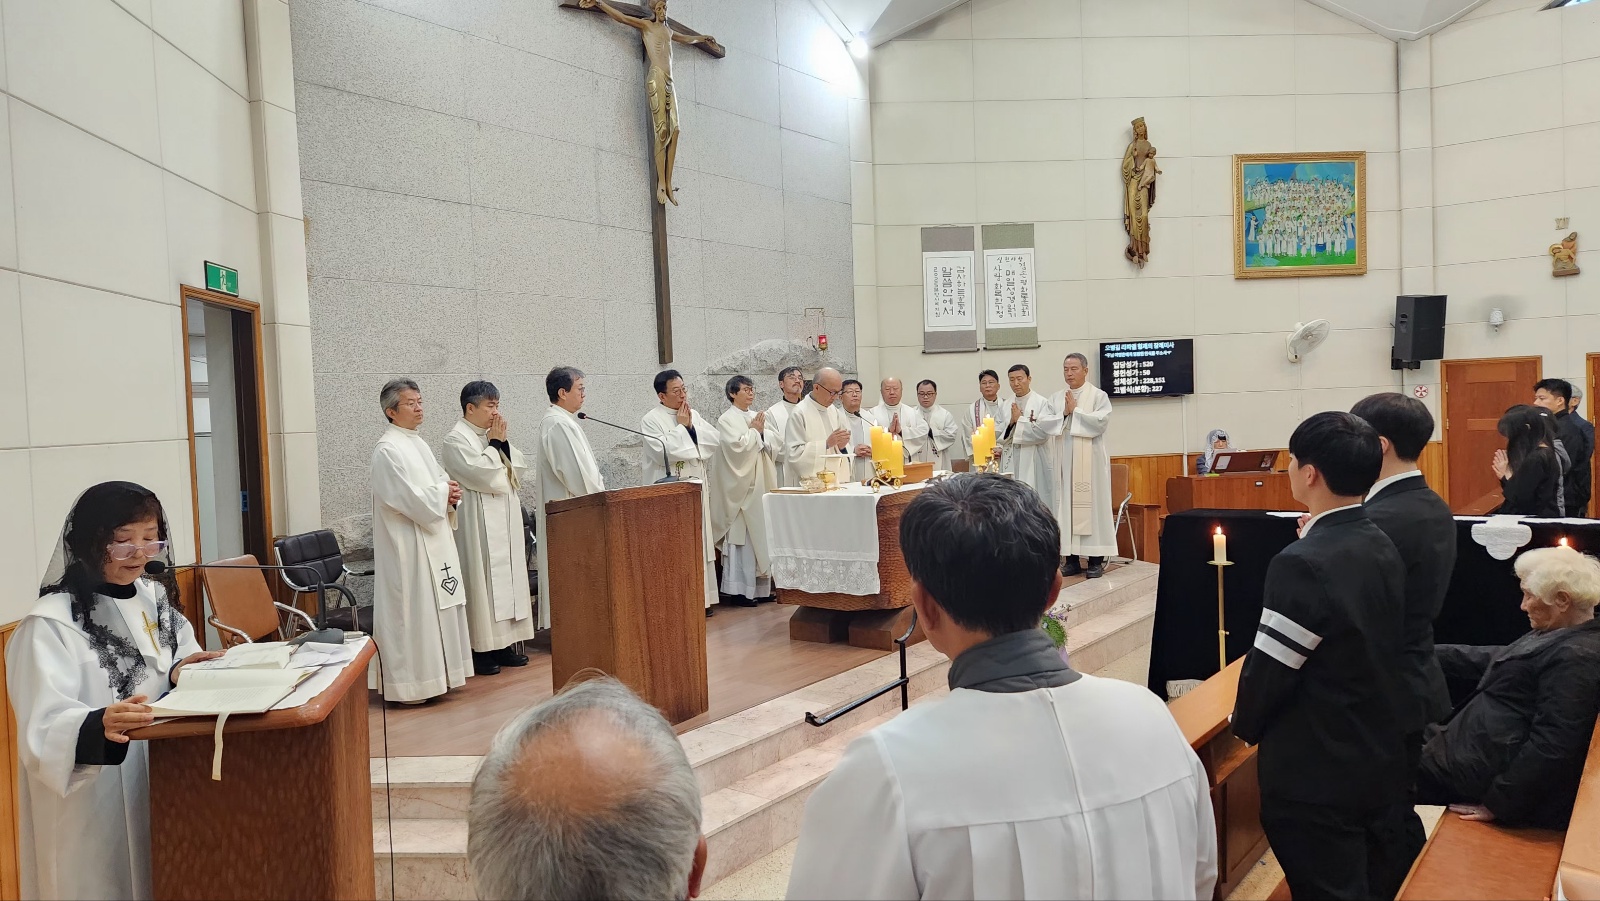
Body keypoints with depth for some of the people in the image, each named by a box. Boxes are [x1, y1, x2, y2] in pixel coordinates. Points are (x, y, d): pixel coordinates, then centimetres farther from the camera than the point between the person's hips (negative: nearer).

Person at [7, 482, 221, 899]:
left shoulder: (156, 598, 5)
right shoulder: (51, 623, -17)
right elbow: (43, 728, -24)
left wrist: (184, 672, -9)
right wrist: (100, 726, -44)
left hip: (162, 782, 7)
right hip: (92, 803, -6)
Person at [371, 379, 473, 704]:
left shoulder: (418, 444, 14)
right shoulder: (387, 450, -14)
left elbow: (441, 481, 18)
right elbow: (411, 499, -21)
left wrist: (450, 493, -3)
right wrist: (444, 491, -8)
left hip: (433, 539, 9)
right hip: (408, 544, -9)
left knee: (436, 606, 13)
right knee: (412, 608, -4)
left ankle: (433, 674, 22)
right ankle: (408, 685, 4)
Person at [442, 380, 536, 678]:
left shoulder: (495, 435, 14)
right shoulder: (456, 440, -8)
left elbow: (520, 470, 9)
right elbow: (482, 475, -20)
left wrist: (504, 443, -3)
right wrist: (494, 444, -9)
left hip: (507, 520, 8)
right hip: (479, 525, -8)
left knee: (509, 576, 8)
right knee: (482, 580, -6)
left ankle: (504, 643, 16)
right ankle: (480, 648, 1)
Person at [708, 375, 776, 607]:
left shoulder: (758, 416, 15)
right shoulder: (727, 419, -5)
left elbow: (774, 440, 9)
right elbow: (737, 445, -19)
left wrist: (762, 432, -8)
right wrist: (754, 431, -6)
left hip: (760, 483, 7)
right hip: (740, 484, -7)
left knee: (761, 533, 8)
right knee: (741, 537, -6)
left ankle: (760, 586, 14)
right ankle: (739, 589, 0)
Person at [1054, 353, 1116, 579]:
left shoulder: (1098, 396, 0)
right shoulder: (1056, 399, 11)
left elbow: (1101, 421, -14)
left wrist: (1075, 411, -10)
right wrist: (1064, 414, -12)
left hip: (1090, 460, -4)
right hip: (1065, 461, 4)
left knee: (1092, 503, -2)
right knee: (1067, 504, 3)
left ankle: (1096, 560, 2)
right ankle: (1071, 558, 8)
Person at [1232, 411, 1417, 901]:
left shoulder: (1302, 565, -25)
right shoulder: (1383, 547, 0)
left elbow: (1269, 667, -19)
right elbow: (1377, 644, 9)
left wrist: (1245, 724, -1)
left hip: (1317, 776, -8)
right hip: (1384, 760, 8)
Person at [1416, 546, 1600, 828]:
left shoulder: (1576, 658, -24)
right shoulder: (1563, 636, 7)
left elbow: (1551, 747, -27)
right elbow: (1496, 661, 18)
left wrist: (1497, 803, -21)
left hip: (1490, 771, -10)